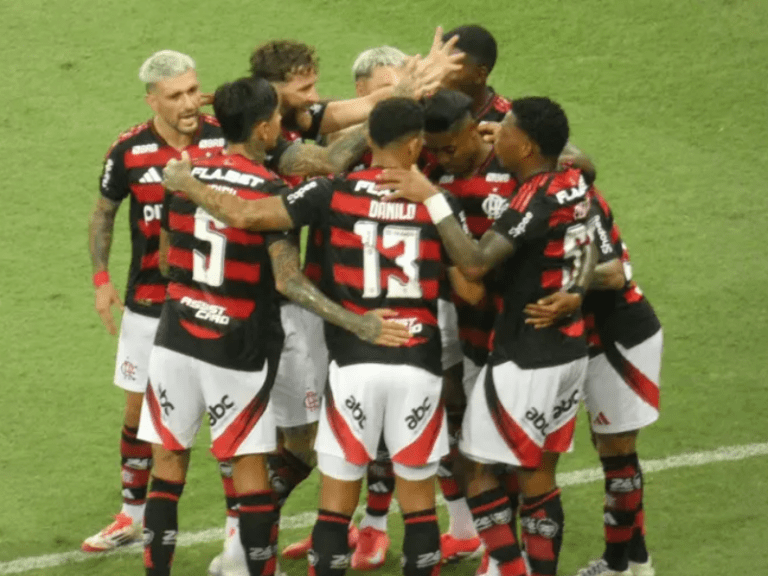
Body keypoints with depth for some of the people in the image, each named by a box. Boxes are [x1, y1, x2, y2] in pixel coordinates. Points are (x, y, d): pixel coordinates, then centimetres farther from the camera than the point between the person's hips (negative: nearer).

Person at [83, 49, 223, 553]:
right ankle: (133, 514, 27)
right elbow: (104, 214, 8)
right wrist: (101, 277, -1)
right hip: (149, 300, 2)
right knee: (140, 408, 11)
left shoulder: (226, 141, -11)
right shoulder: (130, 151, -7)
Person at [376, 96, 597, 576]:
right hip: (571, 349, 8)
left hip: (525, 357, -8)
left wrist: (431, 198, -28)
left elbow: (475, 263, -30)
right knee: (539, 472, 14)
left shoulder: (537, 199, -22)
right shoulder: (575, 184, 2)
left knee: (478, 465, 3)